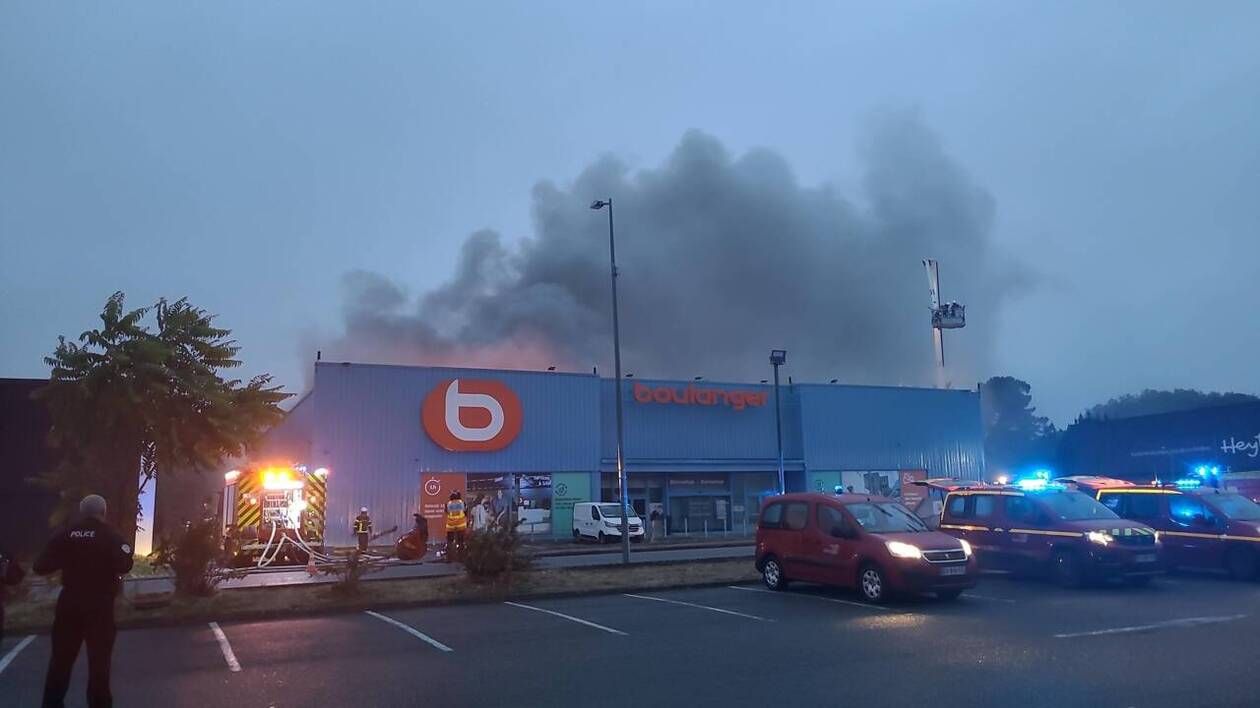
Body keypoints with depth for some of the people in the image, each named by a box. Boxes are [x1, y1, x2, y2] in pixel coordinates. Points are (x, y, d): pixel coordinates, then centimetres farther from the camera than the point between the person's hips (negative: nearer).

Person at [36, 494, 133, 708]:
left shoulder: (66, 535, 1)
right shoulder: (111, 537, -7)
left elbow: (41, 566, -1)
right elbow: (124, 565, -16)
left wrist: (66, 562, 16)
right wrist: (109, 569, 5)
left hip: (69, 602, 3)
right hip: (99, 604, -3)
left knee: (61, 656, 15)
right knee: (99, 657, 5)